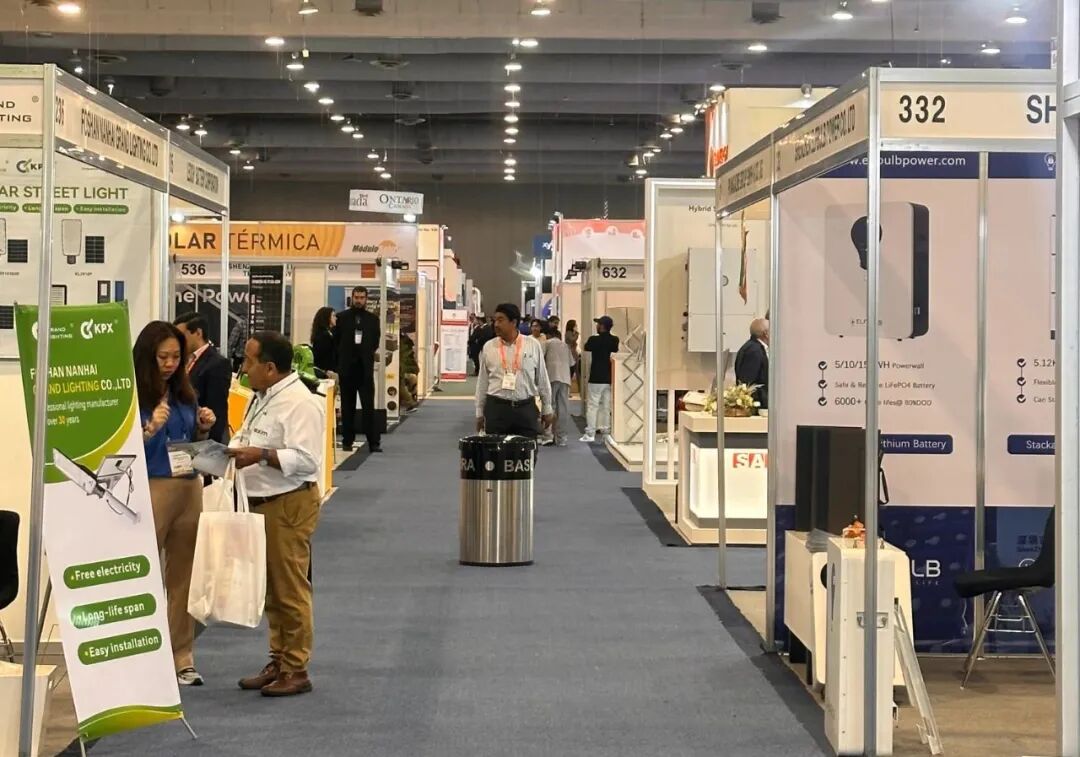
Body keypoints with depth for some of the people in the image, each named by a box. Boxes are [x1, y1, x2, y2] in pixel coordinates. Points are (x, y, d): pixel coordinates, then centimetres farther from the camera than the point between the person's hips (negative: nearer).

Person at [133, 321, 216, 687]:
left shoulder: (184, 392, 9)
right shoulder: (131, 395, -8)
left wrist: (203, 428, -2)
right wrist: (151, 428, -25)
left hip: (189, 489, 6)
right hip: (149, 490, -6)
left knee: (183, 576, 10)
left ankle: (181, 658, 17)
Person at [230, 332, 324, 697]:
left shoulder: (299, 403, -17)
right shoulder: (262, 398, 15)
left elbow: (307, 460, -24)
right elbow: (249, 438, 26)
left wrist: (261, 456, -26)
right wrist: (234, 450, 6)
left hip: (289, 505, -10)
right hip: (263, 502, 10)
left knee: (290, 589, -4)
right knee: (271, 589, 15)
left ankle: (296, 670, 4)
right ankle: (278, 663, 24)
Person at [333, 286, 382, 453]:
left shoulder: (373, 319, 9)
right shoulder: (342, 317, 6)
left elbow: (375, 342, 10)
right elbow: (336, 340, 5)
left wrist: (367, 354, 2)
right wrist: (343, 356, 0)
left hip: (365, 367, 0)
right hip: (346, 367, 0)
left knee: (369, 405, -5)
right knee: (347, 406, 5)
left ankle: (374, 441, -6)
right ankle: (347, 440, 11)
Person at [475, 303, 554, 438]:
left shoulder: (533, 345, 1)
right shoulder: (489, 347, 4)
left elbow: (542, 379, 7)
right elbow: (482, 382, 9)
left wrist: (547, 409, 9)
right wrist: (479, 412, 9)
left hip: (526, 408, 0)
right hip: (496, 408, 1)